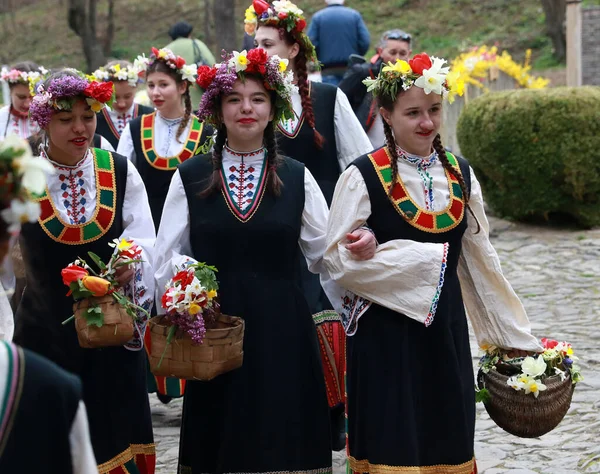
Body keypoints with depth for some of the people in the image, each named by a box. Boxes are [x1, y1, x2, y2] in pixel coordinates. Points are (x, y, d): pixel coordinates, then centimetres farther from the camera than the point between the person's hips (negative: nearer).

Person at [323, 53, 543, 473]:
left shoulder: (460, 175, 7)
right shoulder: (362, 177, -9)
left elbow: (481, 261, 11)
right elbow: (339, 260, -13)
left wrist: (515, 336, 11)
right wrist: (428, 258, -16)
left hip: (444, 332, 5)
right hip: (384, 335, -4)